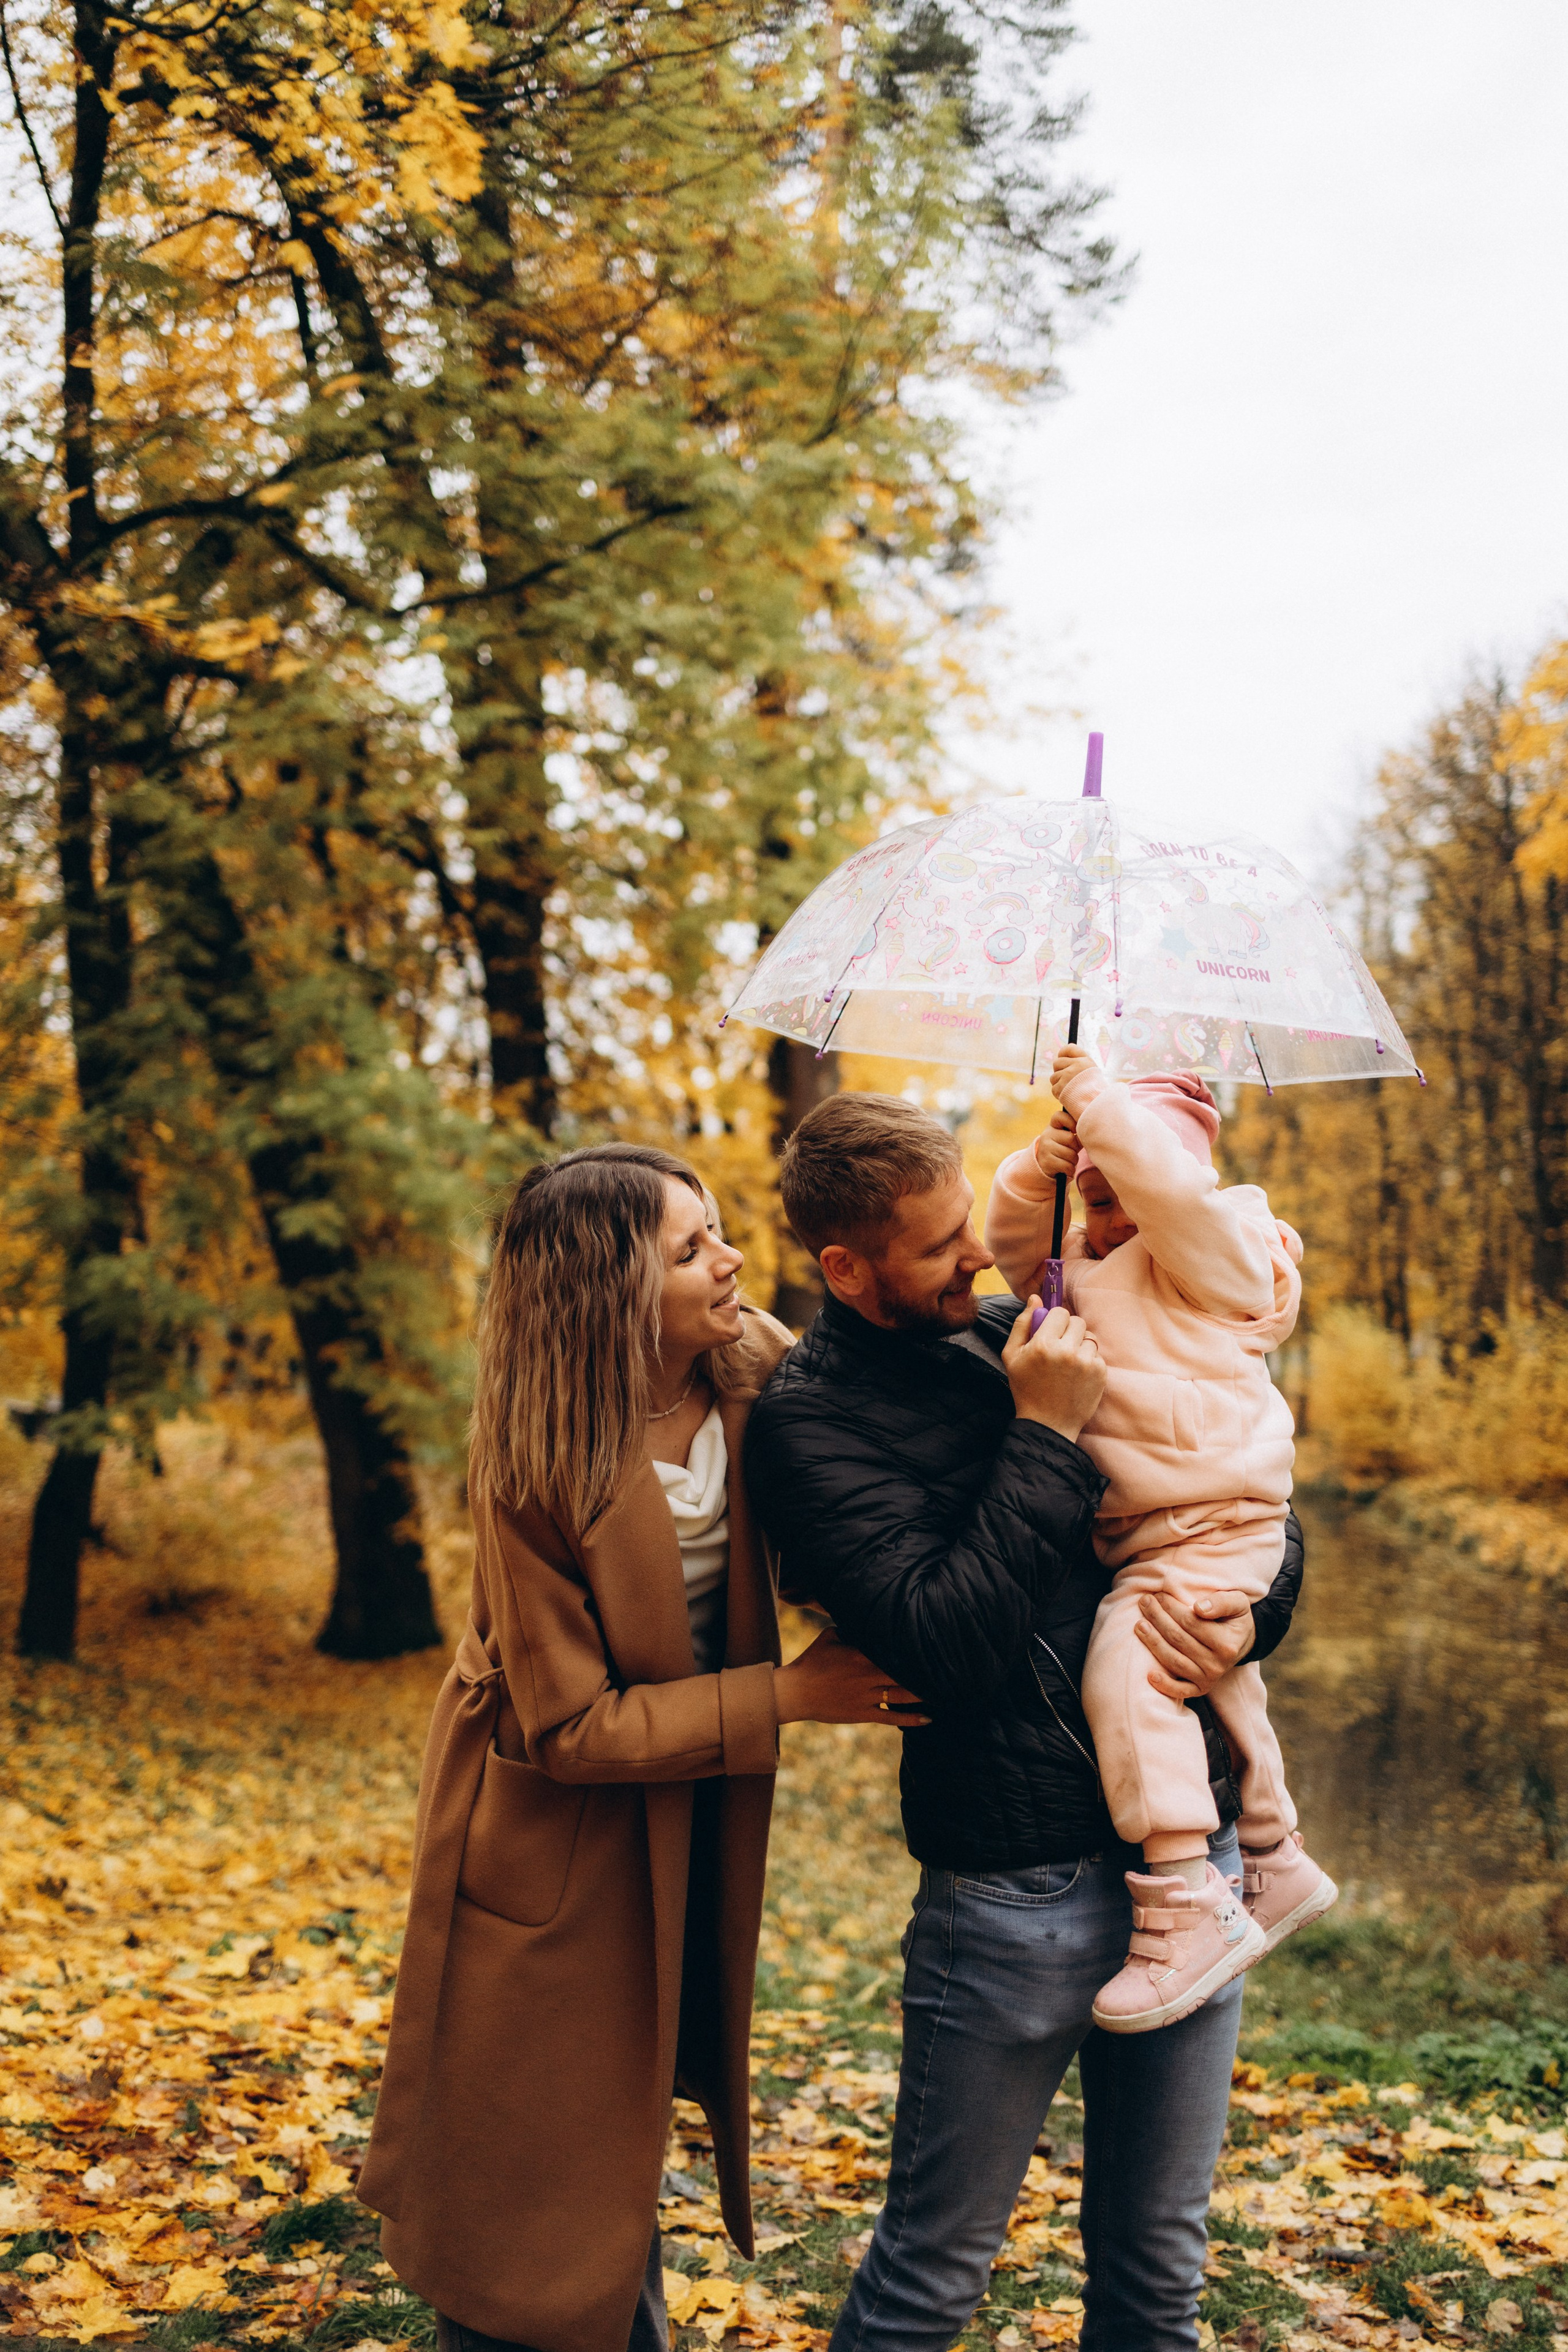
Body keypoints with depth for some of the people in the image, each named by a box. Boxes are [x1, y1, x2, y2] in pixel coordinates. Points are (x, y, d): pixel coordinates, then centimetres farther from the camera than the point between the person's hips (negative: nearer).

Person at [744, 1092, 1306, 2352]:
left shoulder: (1030, 1336, 7)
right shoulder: (808, 1420, -10)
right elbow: (945, 1644, -22)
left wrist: (1252, 1613, -6)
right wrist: (1044, 1438, -18)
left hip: (1190, 1860, 6)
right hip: (1016, 1894, -5)